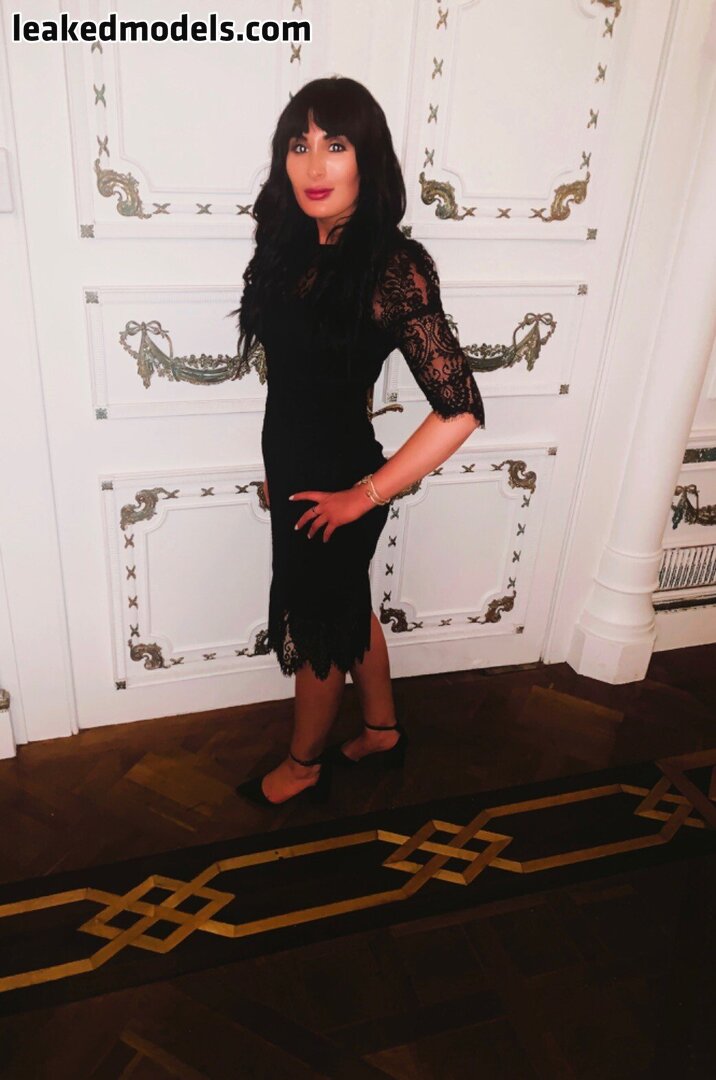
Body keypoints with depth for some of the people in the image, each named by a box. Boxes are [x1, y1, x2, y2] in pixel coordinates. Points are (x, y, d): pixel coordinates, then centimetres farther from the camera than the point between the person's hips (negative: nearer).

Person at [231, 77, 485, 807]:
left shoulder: (393, 267, -23)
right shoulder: (294, 245, 0)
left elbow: (459, 410, -26)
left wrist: (363, 495, -19)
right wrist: (277, 467, 11)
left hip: (333, 485, -7)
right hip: (297, 473, 8)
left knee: (316, 627, 13)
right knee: (348, 609, 24)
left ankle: (303, 767, 40)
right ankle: (382, 730, 48)